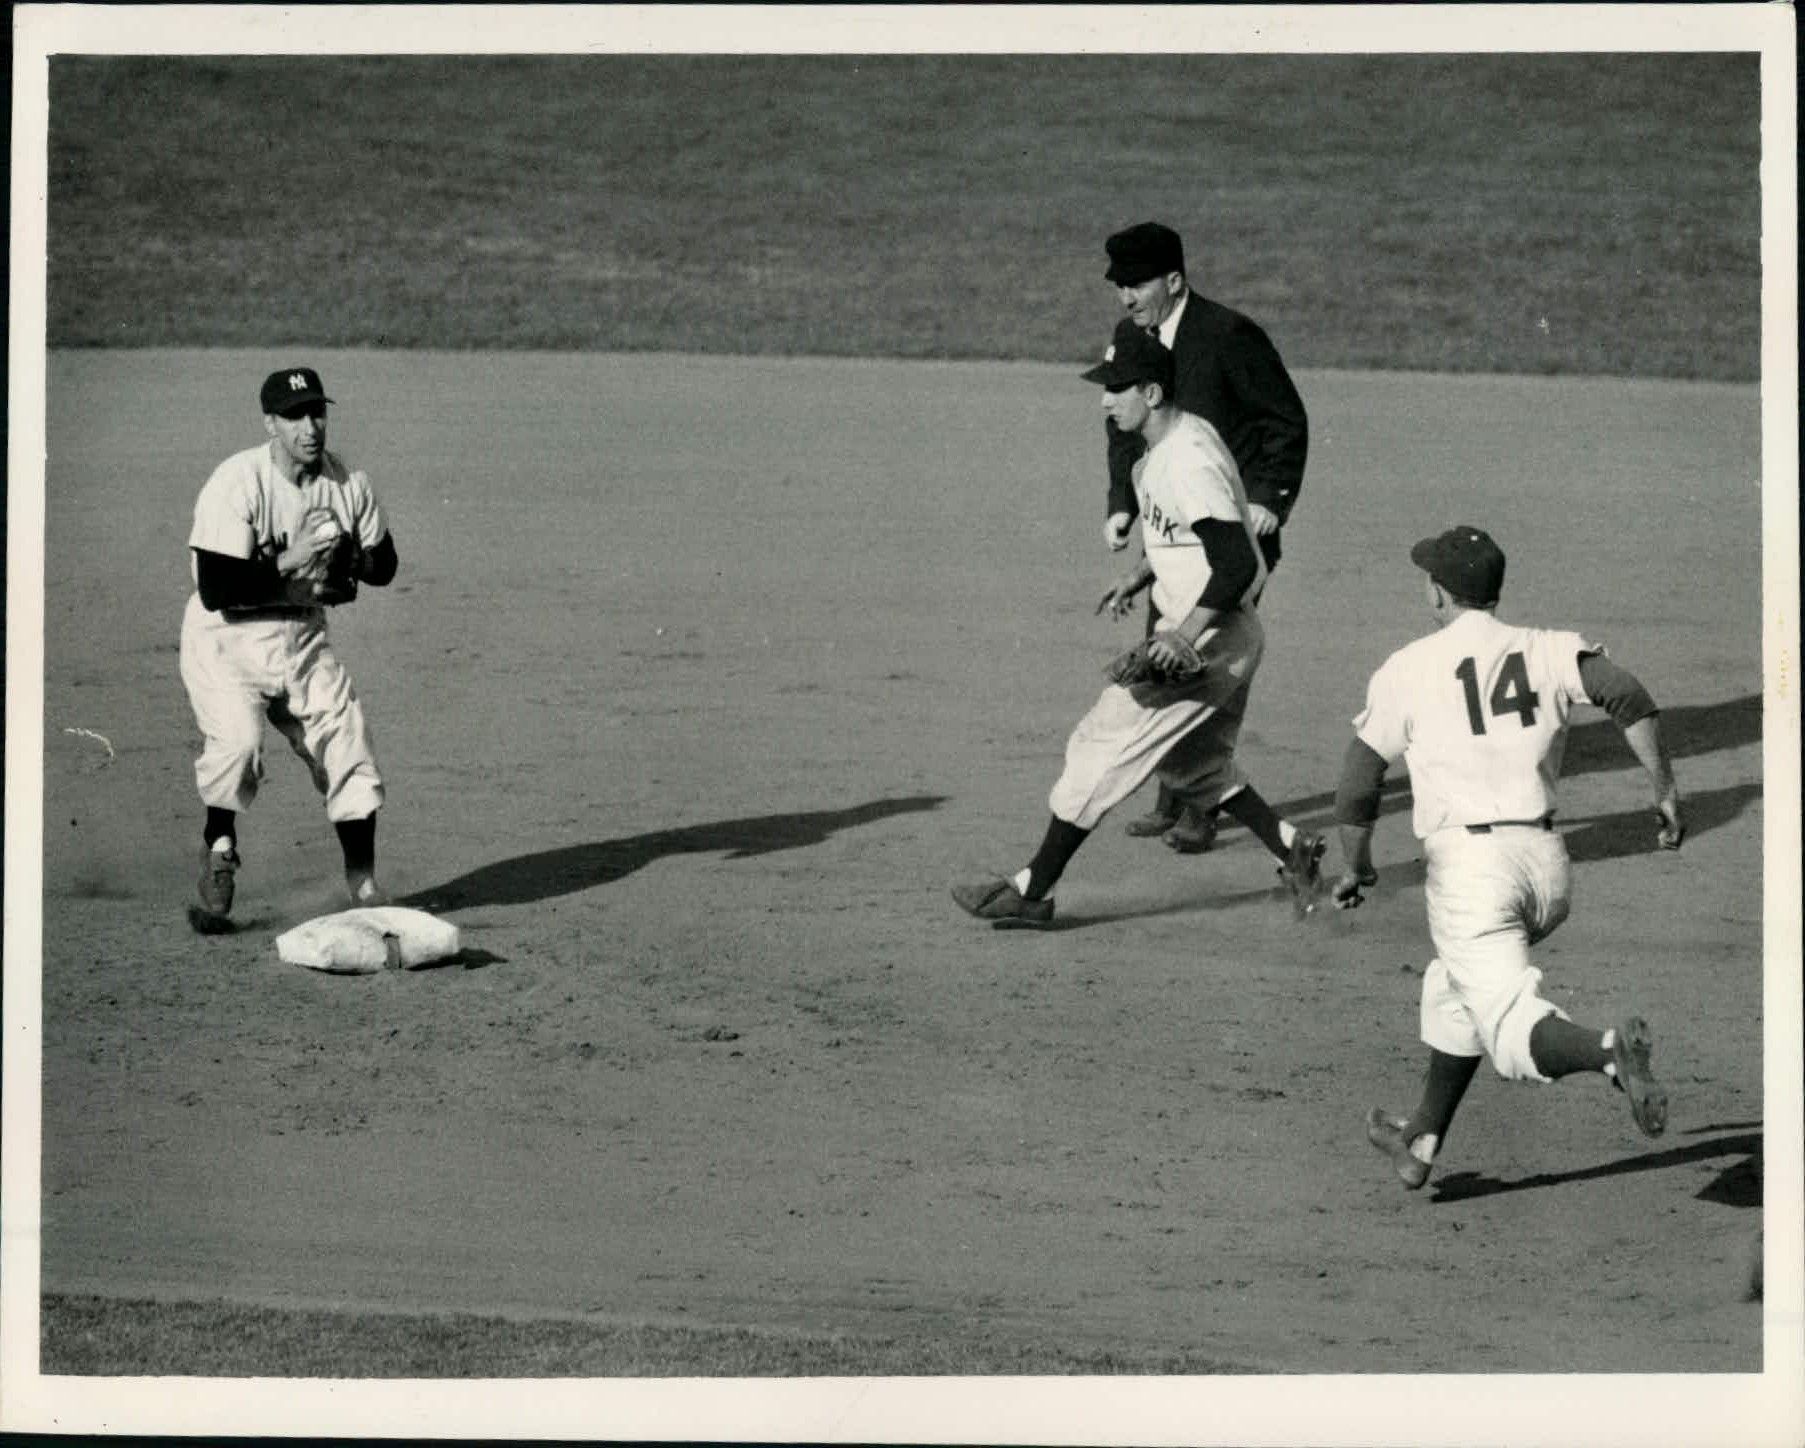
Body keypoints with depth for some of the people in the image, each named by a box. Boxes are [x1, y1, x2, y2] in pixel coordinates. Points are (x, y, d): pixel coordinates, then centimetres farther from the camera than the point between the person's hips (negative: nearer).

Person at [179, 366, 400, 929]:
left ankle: (363, 883, 16)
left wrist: (351, 559, -13)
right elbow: (216, 591, -26)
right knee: (237, 739, -26)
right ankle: (219, 851, -1)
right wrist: (291, 564, -28)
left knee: (347, 746, 0)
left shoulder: (348, 482, -3)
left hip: (302, 638, 5)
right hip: (227, 636, -5)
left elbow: (385, 564, 9)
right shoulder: (236, 484, -21)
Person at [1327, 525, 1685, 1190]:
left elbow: (1356, 788, 5)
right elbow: (1628, 695, -7)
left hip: (1468, 863, -5)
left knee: (1514, 1033, -11)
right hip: (1546, 861, 5)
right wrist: (1665, 792, -4)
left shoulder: (1407, 670, 3)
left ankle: (1607, 1049, -42)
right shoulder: (1548, 650, 10)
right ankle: (1421, 1142, 35)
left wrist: (1354, 868, 22)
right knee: (1454, 984, 29)